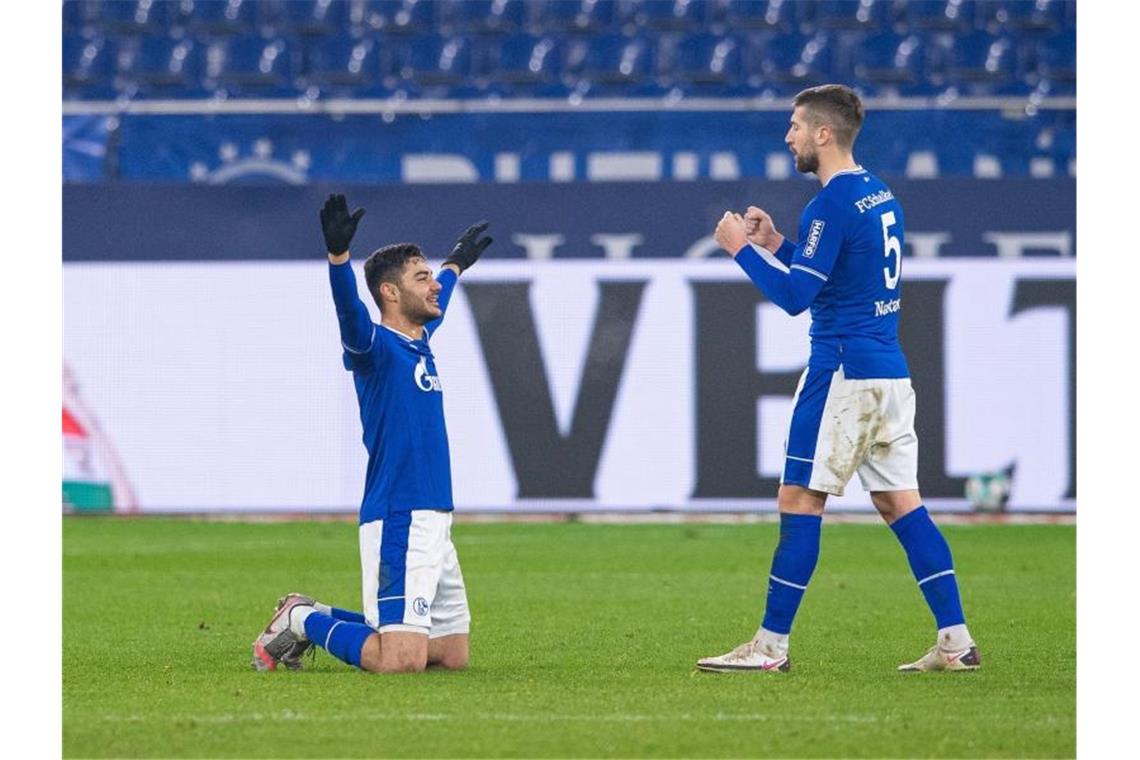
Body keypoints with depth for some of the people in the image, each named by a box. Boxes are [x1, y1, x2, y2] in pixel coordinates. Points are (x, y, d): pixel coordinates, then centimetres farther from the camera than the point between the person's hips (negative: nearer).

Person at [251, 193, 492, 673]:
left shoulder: (420, 343, 17)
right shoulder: (376, 346, -9)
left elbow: (435, 305, 40)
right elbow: (351, 312, -31)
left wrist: (456, 266, 57)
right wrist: (337, 254, -48)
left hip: (435, 524, 9)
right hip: (397, 523, -9)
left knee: (453, 655, 10)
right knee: (400, 661, -19)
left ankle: (316, 617, 21)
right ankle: (303, 621, 5)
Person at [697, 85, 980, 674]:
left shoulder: (832, 205, -14)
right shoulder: (880, 195, 15)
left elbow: (794, 296, -16)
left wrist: (741, 248, -5)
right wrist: (775, 244, 19)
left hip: (845, 373, -9)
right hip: (890, 372, 9)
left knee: (799, 500, -4)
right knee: (900, 502, 9)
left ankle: (771, 645, -3)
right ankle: (956, 642, 4)